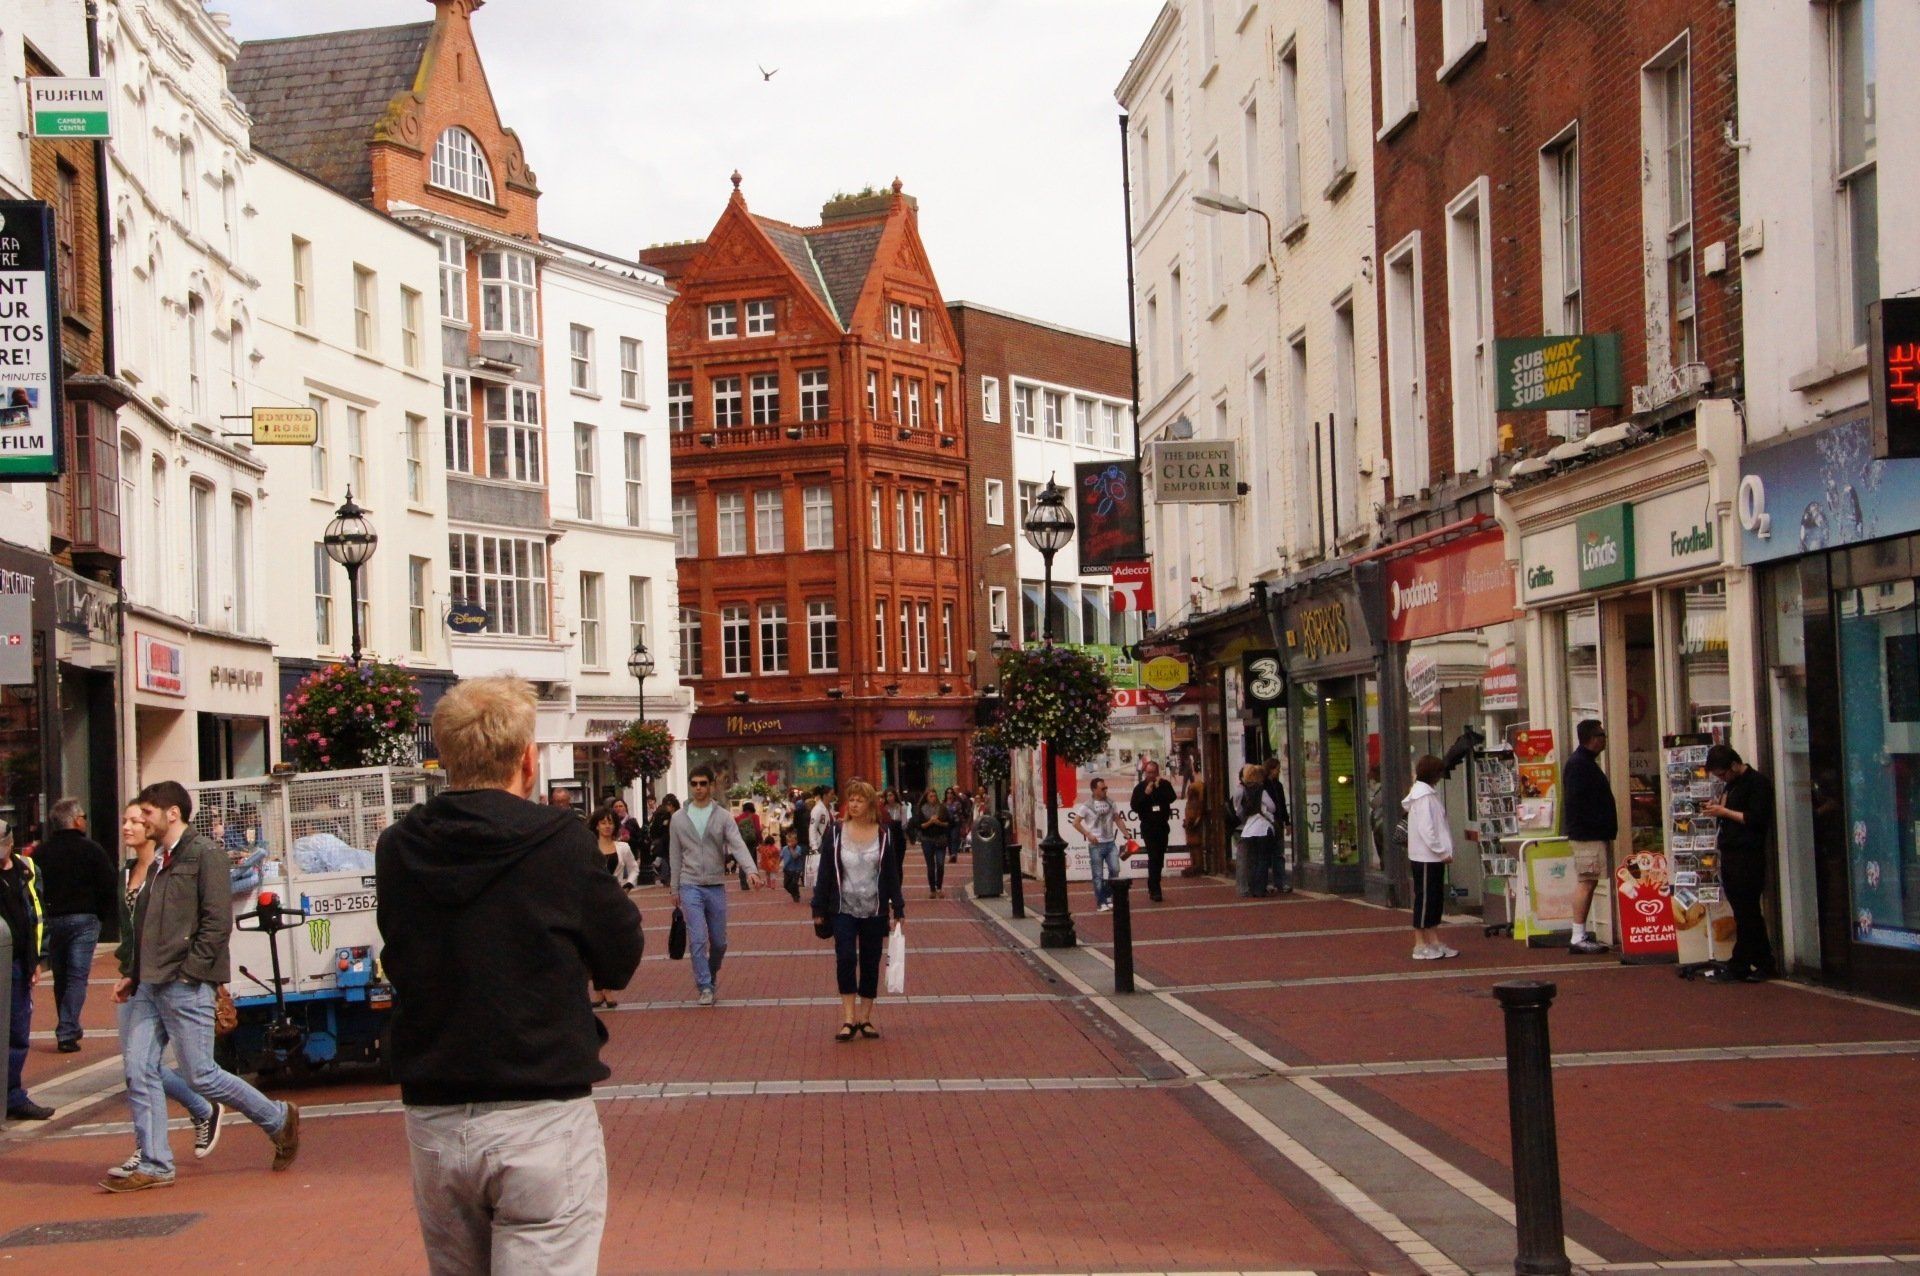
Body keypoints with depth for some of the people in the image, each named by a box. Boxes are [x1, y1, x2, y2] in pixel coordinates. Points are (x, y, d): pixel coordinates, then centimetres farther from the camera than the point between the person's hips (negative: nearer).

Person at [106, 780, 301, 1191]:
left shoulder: (205, 854, -7)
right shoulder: (159, 863, 19)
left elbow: (218, 921, -14)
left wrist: (188, 971, -17)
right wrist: (131, 974, 14)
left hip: (185, 987, -8)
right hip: (148, 987, 8)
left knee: (201, 1075, -5)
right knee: (139, 1072, 1)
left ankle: (279, 1120, 13)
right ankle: (153, 1166, 7)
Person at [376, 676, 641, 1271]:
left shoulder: (396, 851, -1)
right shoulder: (561, 841, -11)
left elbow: (398, 965, 11)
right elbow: (620, 962, -1)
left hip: (432, 1124, 5)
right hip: (541, 1118, -4)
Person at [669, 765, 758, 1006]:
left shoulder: (723, 817, -1)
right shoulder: (679, 818, 2)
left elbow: (738, 845, -14)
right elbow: (675, 856, 8)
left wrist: (751, 869, -31)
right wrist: (675, 888, 8)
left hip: (716, 886, 1)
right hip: (690, 886, -1)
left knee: (719, 941, 8)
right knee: (697, 939, -10)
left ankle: (711, 976, 32)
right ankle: (705, 986, -3)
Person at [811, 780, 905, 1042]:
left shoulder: (884, 834, 1)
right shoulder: (835, 832, -2)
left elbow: (892, 873, 5)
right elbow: (825, 872, 1)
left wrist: (898, 909, 3)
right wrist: (819, 908, 1)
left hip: (874, 910, 1)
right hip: (844, 909, -1)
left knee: (871, 964, 6)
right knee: (846, 958, -16)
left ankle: (865, 1018, 16)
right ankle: (848, 1019, -11)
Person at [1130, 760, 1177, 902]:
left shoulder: (1164, 784, 2)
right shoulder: (1140, 788, -1)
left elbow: (1171, 798, -14)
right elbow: (1134, 806, -10)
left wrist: (1159, 787, -19)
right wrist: (1146, 794, -18)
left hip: (1162, 826, 3)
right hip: (1148, 827, -3)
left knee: (1159, 858, 10)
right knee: (1153, 857, -13)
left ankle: (1153, 887, 24)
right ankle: (1155, 890, -14)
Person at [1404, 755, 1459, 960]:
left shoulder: (1429, 793, 15)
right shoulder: (1423, 796, -15)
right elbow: (1425, 829, -20)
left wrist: (1444, 851, 10)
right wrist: (1443, 851, -16)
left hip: (1434, 858, 10)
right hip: (1426, 858, -10)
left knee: (1435, 899, 13)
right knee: (1424, 899, -3)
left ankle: (1434, 943, 18)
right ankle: (1420, 946, 2)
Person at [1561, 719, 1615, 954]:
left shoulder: (1583, 762, 19)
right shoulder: (1579, 764, -14)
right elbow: (1577, 801, -21)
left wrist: (1606, 832, 18)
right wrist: (1601, 827, -19)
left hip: (1591, 835, 11)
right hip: (1588, 835, -11)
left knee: (1587, 883, 11)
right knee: (1586, 882, -10)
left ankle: (1581, 935, 15)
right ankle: (1579, 936, -10)